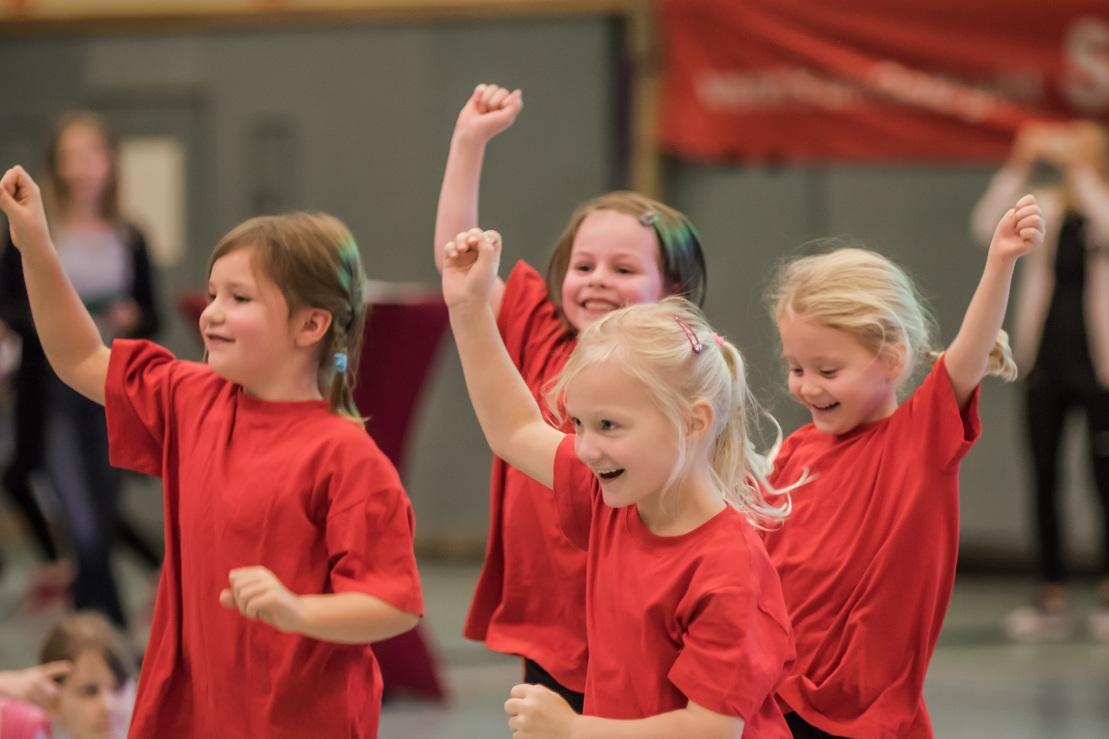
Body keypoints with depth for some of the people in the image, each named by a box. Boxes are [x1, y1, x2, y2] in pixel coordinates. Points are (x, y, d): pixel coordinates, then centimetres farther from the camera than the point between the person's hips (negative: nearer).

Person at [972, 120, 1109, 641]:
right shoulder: (1045, 209, 8)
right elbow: (987, 225, -7)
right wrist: (1020, 165, -16)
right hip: (1044, 359, 3)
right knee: (1043, 479, 4)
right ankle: (1051, 597, 9)